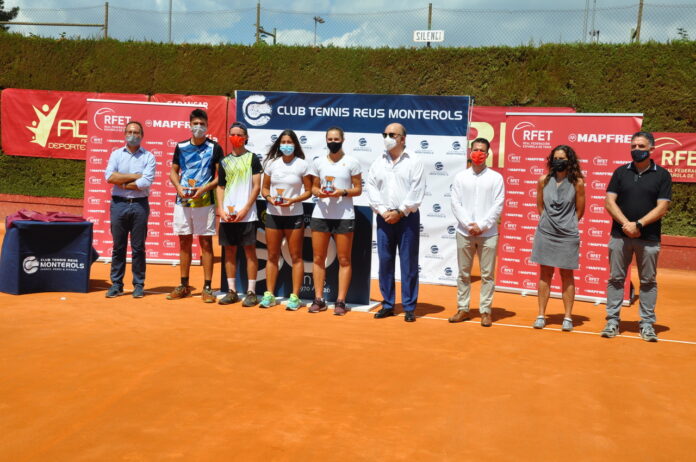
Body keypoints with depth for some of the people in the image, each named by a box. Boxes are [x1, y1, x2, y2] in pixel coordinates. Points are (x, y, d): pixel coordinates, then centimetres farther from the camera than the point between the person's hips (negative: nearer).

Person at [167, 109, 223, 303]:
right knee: (184, 243, 9)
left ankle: (207, 287, 6)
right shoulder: (181, 147, 9)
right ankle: (184, 285, 19)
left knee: (206, 243, 0)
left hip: (205, 202, -3)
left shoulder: (214, 148, 0)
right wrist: (178, 187, -5)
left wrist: (204, 188, -16)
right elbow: (173, 171, 14)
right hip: (182, 201, 3)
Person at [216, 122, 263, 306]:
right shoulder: (224, 161, 13)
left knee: (249, 251, -2)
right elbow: (220, 187, 14)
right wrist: (221, 209, -1)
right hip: (227, 215, 4)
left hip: (246, 215, -4)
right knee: (229, 251, 7)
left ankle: (251, 292, 3)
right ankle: (231, 291, 16)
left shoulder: (252, 158, 2)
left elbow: (256, 187, -4)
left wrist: (244, 210, -12)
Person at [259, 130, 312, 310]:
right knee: (272, 256, 8)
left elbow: (308, 191, -2)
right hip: (273, 214, 3)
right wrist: (269, 198, -10)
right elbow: (264, 187, 11)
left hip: (294, 215, -3)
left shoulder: (302, 165, -2)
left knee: (296, 256, 1)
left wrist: (293, 200, -17)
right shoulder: (271, 163, 7)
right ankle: (269, 295, 15)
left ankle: (294, 296, 6)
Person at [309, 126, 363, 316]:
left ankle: (340, 301, 7)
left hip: (344, 216, -3)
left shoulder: (352, 162, -1)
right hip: (320, 215, 3)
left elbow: (358, 189, 1)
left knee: (344, 260, 1)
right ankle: (319, 299, 13)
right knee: (318, 258, 4)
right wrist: (318, 192, -8)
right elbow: (314, 186, 14)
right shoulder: (318, 162, 9)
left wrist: (343, 192, -17)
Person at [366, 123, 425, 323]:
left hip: (407, 217, -3)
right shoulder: (377, 163, 11)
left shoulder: (414, 163, 0)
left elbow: (417, 192, -7)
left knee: (409, 263, -1)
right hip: (384, 218, 4)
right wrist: (384, 211, -7)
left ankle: (409, 307, 6)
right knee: (385, 261, 5)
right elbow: (371, 188, 5)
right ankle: (387, 304, 15)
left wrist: (400, 212, -12)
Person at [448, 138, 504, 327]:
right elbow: (456, 204, 0)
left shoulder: (495, 177, 3)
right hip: (464, 232, 1)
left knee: (487, 274, 3)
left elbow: (498, 206, -3)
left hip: (488, 233, -1)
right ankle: (463, 309, 18)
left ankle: (485, 311, 11)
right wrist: (469, 225, -12)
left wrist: (482, 226, -12)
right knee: (463, 273, 8)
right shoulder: (460, 177, 6)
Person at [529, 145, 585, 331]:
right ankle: (541, 316, 14)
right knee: (545, 274, 7)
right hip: (545, 233, 2)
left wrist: (567, 224, 9)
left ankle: (567, 317, 14)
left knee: (567, 275, 6)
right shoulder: (543, 181, 2)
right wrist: (548, 221, 13)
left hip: (568, 235, -2)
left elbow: (580, 210, 5)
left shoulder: (577, 183, -4)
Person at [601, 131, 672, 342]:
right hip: (620, 235, 1)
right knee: (616, 279, 4)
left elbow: (662, 207, -5)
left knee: (648, 282, 5)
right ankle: (612, 321, 11)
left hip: (649, 238, -1)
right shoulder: (620, 172, 7)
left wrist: (638, 224, -16)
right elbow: (609, 202, 0)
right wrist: (626, 224, -13)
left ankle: (647, 324, 13)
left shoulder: (662, 175, 3)